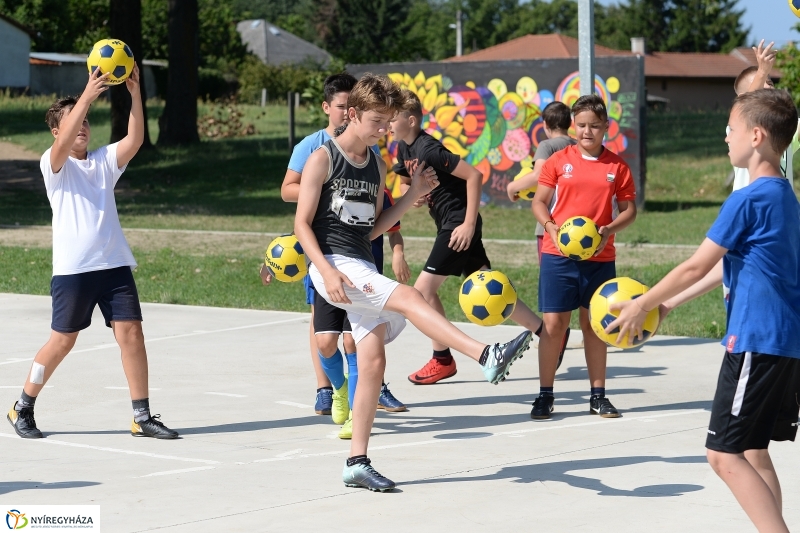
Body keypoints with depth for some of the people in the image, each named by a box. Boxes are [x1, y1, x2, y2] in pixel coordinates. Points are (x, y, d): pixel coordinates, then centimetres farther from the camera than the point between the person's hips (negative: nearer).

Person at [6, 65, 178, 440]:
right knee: (63, 340, 2)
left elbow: (135, 139, -5)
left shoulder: (105, 160, 12)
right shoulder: (53, 164, -1)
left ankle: (142, 416, 3)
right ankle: (22, 409, 18)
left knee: (131, 332, -3)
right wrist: (86, 96, -31)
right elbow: (63, 144, -23)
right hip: (72, 268, -4)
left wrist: (135, 93, -18)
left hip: (114, 264, 4)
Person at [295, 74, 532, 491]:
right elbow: (302, 224, -8)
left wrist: (413, 195, 7)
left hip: (364, 268, 8)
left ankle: (357, 463, 6)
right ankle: (486, 357, -42)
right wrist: (327, 271, -21)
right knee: (408, 297, -28)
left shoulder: (377, 167, 16)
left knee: (373, 361, 0)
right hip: (332, 265, -8)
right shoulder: (323, 159, -4)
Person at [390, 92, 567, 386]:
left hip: (459, 224, -9)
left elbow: (474, 175, -23)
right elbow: (406, 182, 23)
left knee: (424, 287, -7)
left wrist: (469, 224, -23)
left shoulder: (428, 149, -21)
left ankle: (443, 360, 5)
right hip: (447, 223, 9)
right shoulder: (403, 149, 6)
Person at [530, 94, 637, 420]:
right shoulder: (559, 161, 2)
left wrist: (608, 230, -12)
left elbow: (629, 210, 6)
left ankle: (598, 395, 18)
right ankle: (545, 394, 7)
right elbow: (539, 202, 5)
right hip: (558, 255, -1)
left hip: (599, 257, 1)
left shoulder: (617, 167, 3)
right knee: (553, 324, -2)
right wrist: (551, 228, -13)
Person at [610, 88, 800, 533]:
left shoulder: (748, 200, -14)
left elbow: (696, 267, -10)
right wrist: (665, 302, 24)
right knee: (754, 452, 14)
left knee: (726, 455, -7)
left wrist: (641, 307, 2)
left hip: (756, 342, -9)